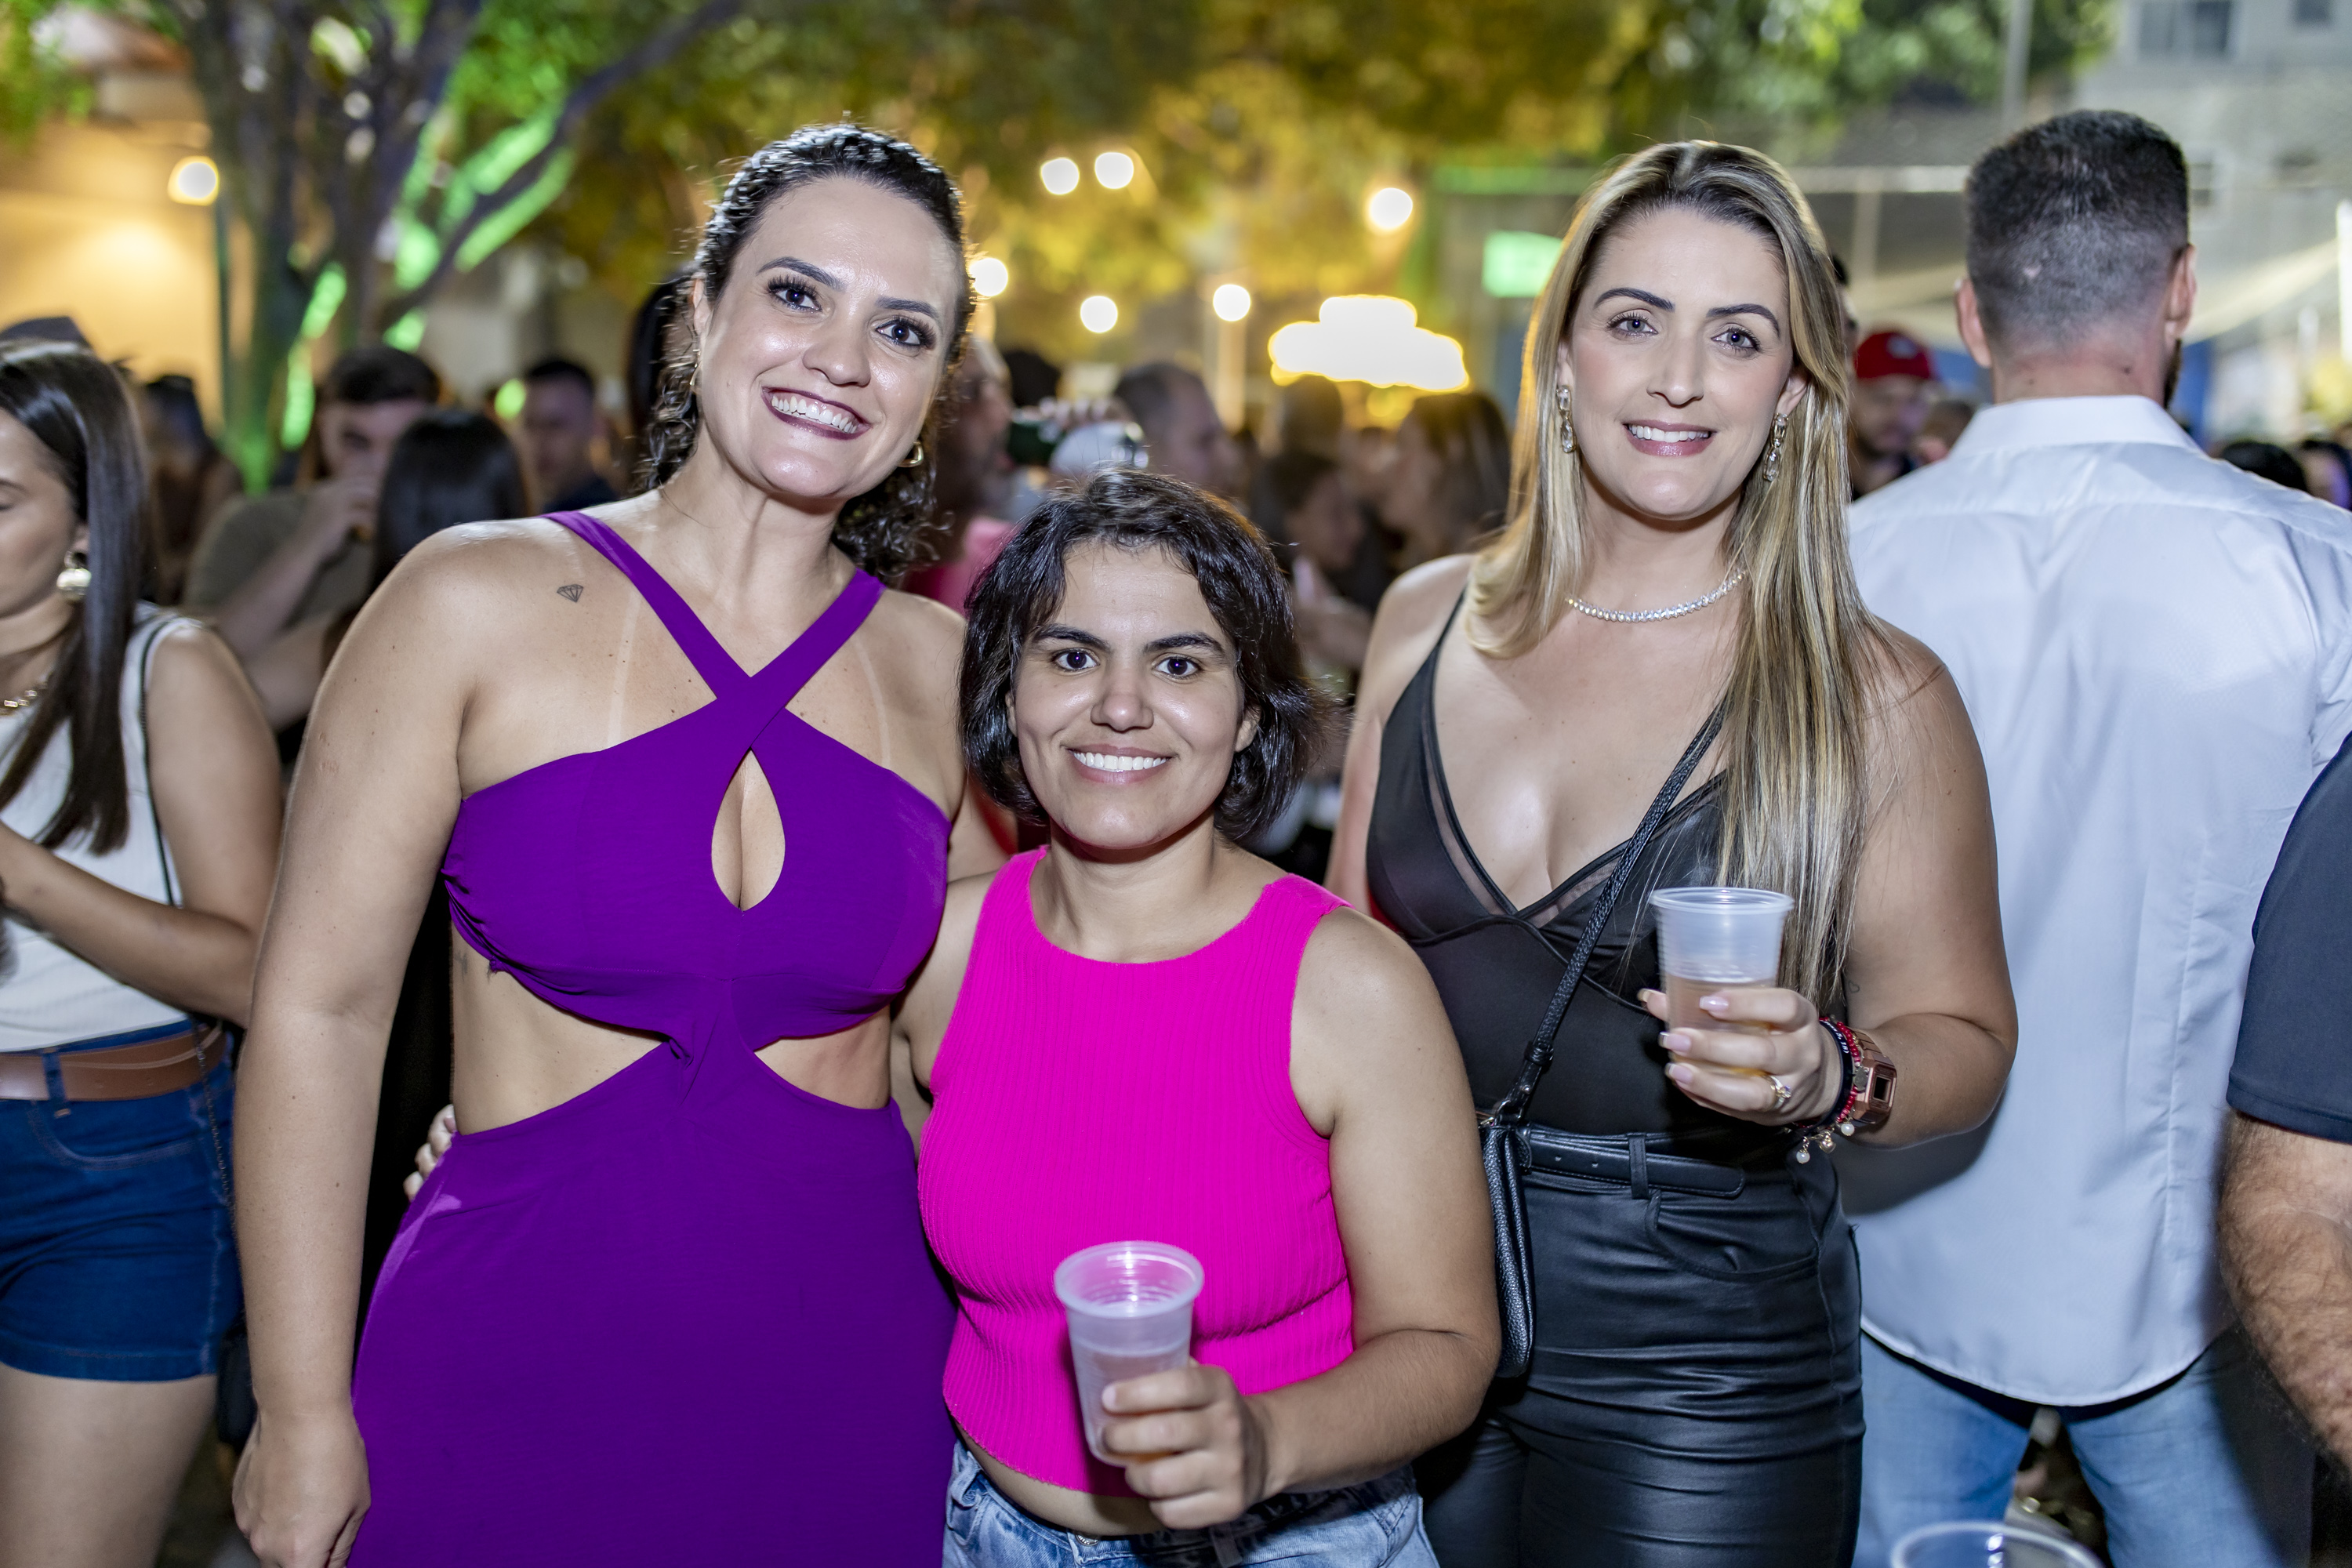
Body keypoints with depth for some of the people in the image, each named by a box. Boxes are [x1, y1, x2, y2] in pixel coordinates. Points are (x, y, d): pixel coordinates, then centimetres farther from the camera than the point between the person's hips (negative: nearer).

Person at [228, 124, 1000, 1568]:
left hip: (850, 1377, 2)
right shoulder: (473, 605, -6)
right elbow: (318, 1005, -5)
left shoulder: (946, 671, 1)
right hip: (515, 1361, -2)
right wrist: (306, 1414, -5)